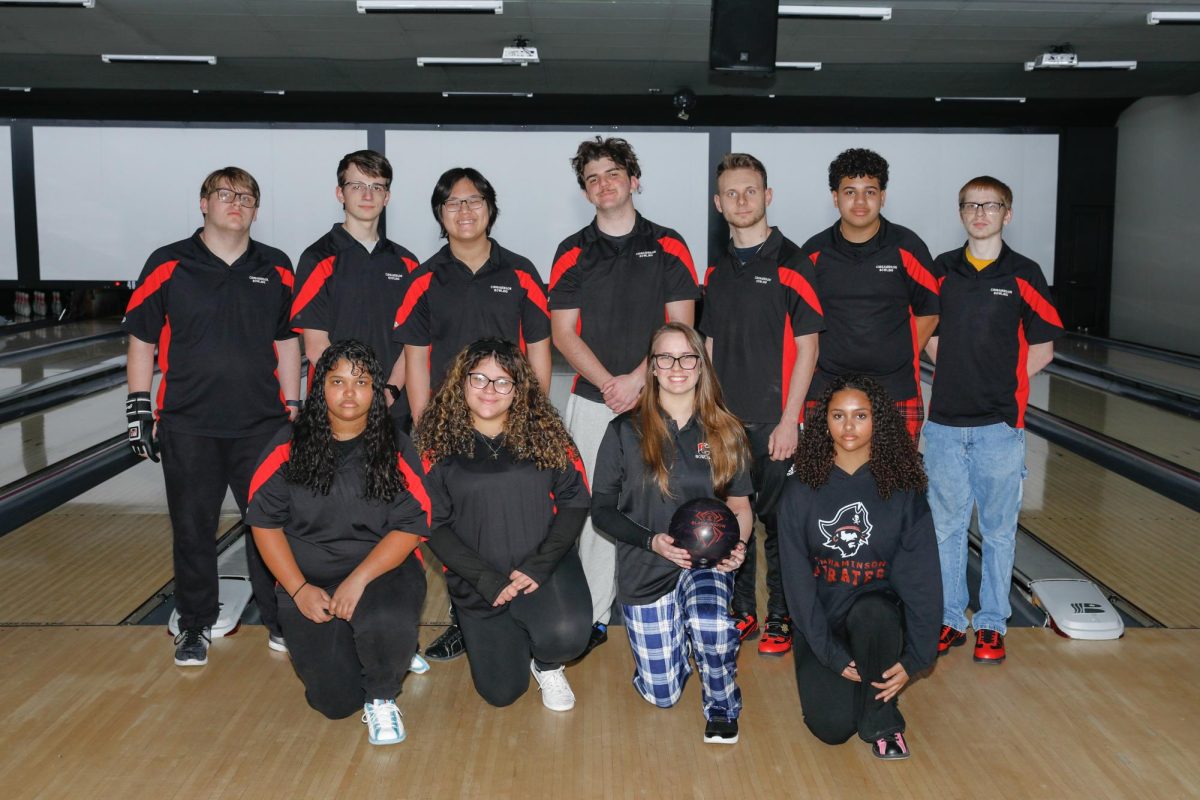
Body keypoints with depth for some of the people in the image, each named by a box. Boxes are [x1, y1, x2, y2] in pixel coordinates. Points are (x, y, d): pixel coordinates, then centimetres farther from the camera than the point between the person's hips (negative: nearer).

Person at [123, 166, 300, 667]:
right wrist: (139, 409, -1)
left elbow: (287, 344, 9)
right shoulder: (168, 266, -2)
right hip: (188, 425, -1)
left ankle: (280, 618, 22)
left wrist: (292, 410, 7)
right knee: (192, 529, 9)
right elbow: (141, 341, 2)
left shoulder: (276, 270, 4)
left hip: (261, 423, 1)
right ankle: (196, 624, 25)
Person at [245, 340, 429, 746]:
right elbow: (264, 521, -1)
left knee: (386, 623, -37)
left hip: (381, 571, -1)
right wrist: (300, 590, -9)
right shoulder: (289, 446, -1)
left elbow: (410, 526, -8)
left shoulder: (396, 448, -4)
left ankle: (382, 698, -2)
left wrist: (359, 579, -20)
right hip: (309, 582, 1)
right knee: (335, 701, -12)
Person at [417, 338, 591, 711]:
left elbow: (574, 500, -4)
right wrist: (486, 579, -15)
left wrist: (540, 565, -15)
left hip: (544, 567, 0)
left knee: (566, 635, -29)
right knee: (501, 692, 2)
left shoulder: (544, 430, -2)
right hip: (478, 582, 1)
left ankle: (547, 664, 9)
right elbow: (434, 525, -5)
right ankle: (509, 640, 36)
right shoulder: (439, 442, -4)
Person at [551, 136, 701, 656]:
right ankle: (595, 614, 10)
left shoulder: (668, 247, 5)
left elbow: (681, 328, -1)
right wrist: (609, 384, -10)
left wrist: (635, 380, -12)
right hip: (592, 400, 1)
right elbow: (563, 333, 1)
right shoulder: (572, 253, 8)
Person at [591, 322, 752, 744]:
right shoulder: (625, 431, -4)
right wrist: (652, 541, -18)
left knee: (712, 627, -34)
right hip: (645, 567, 0)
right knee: (662, 694, 4)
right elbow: (602, 509, -3)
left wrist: (737, 543, -13)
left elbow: (740, 506, 9)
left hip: (706, 562, 0)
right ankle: (676, 628, 38)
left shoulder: (726, 432, 3)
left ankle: (721, 705, 0)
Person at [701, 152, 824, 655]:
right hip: (724, 420, 5)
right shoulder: (717, 271, 10)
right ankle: (742, 610, 27)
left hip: (773, 421, -5)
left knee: (777, 521, 4)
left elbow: (806, 347, -9)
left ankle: (781, 617, 19)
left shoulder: (791, 263, -6)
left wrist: (789, 420, -14)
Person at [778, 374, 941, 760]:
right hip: (820, 625, 0)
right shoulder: (801, 492, -5)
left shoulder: (903, 492, -4)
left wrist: (915, 657, -15)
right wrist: (831, 653, -14)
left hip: (880, 617, 0)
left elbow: (922, 577, -6)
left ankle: (882, 721, -10)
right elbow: (797, 579, -7)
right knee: (833, 727, -19)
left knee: (871, 611, -36)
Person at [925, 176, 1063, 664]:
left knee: (998, 529, 7)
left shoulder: (1023, 275, -1)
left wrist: (1001, 384, -5)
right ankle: (950, 619, 23)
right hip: (945, 422, 2)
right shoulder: (941, 270, 5)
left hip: (998, 423, -2)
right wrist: (957, 377, 2)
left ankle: (992, 623, 21)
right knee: (946, 526, 9)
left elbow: (1042, 349, 2)